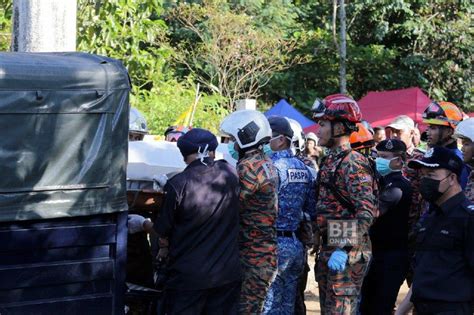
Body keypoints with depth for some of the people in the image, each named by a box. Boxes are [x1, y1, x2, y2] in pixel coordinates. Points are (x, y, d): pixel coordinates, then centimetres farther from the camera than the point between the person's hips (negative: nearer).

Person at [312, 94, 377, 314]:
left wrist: (344, 250, -28)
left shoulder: (353, 163, -15)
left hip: (347, 254, -10)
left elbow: (367, 211, -23)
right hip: (329, 250, 10)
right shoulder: (330, 161, 15)